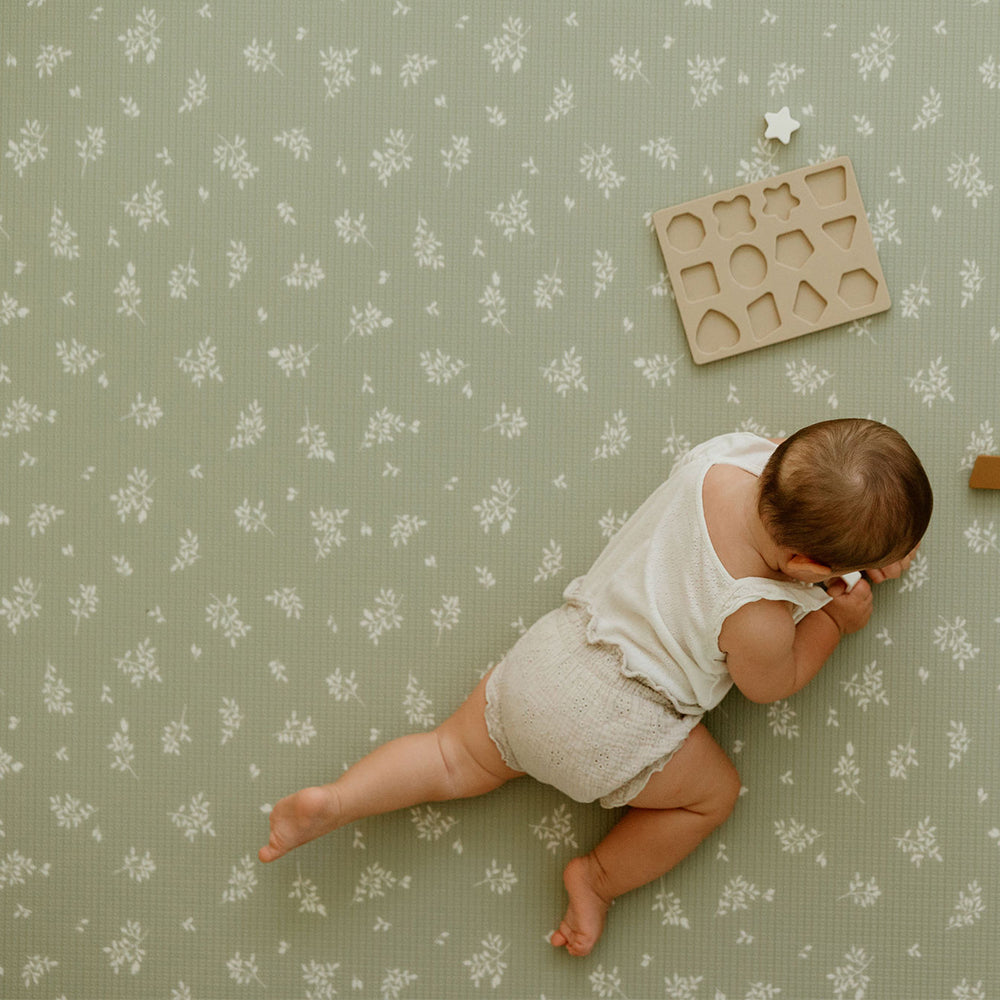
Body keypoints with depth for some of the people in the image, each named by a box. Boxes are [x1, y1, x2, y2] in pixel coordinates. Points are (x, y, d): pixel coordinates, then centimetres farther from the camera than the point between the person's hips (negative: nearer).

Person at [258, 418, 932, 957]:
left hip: (541, 665, 6)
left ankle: (334, 801, 9)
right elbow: (771, 685, -2)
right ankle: (599, 877, 16)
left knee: (459, 760, 23)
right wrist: (835, 620, 9)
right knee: (715, 792, 18)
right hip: (610, 736, -6)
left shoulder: (723, 456, -12)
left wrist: (868, 540, 9)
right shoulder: (757, 620, -25)